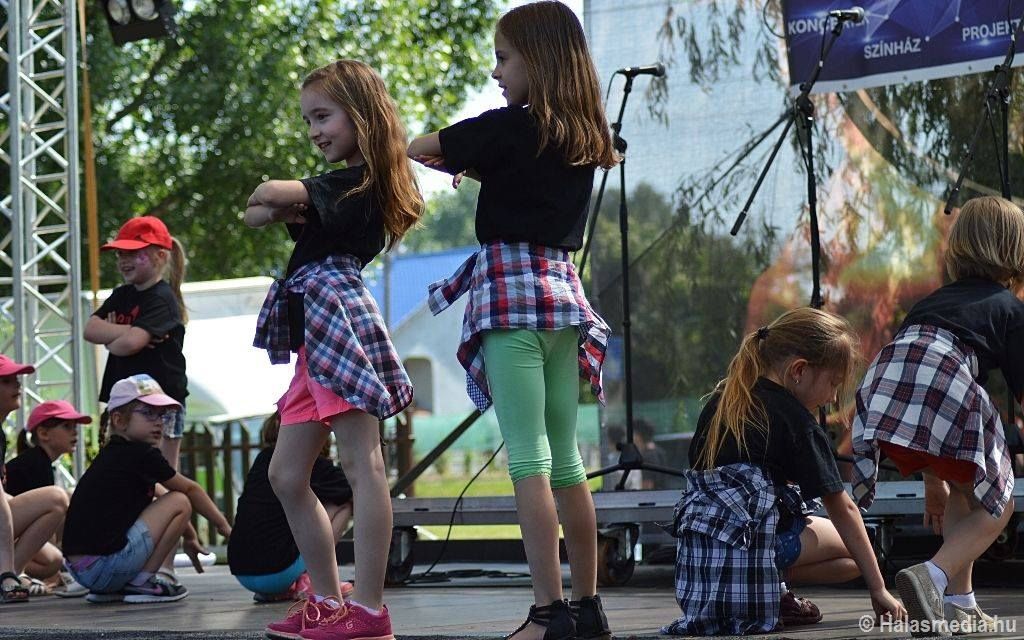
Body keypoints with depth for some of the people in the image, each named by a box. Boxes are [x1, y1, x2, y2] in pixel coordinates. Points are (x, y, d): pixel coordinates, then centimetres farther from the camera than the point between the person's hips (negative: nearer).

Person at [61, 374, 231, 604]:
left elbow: (161, 494, 30)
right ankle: (141, 582, -1)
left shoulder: (112, 454, 19)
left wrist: (188, 536, 37)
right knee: (180, 502, 1)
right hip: (104, 566, -9)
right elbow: (190, 489, 6)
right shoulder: (141, 454, -7)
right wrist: (223, 525, 19)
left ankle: (109, 590, 17)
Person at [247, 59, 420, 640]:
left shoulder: (355, 181, -7)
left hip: (338, 319, -11)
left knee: (362, 463, -12)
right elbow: (255, 216, 20)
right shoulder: (345, 188, 23)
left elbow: (265, 194, -14)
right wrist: (288, 207, -2)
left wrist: (278, 198, 9)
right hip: (316, 338, 11)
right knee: (286, 476, 10)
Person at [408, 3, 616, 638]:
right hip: (563, 290, 8)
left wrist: (454, 157, 23)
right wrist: (474, 162, 21)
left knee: (529, 461, -10)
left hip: (511, 286, -7)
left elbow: (418, 147, 4)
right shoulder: (585, 137, 12)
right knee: (566, 460, 11)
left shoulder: (509, 128, -8)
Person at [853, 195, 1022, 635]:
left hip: (882, 391, 5)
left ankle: (959, 604, 22)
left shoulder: (933, 300, 36)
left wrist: (934, 483, 46)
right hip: (947, 391, -5)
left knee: (958, 494, 29)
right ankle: (933, 576, -10)